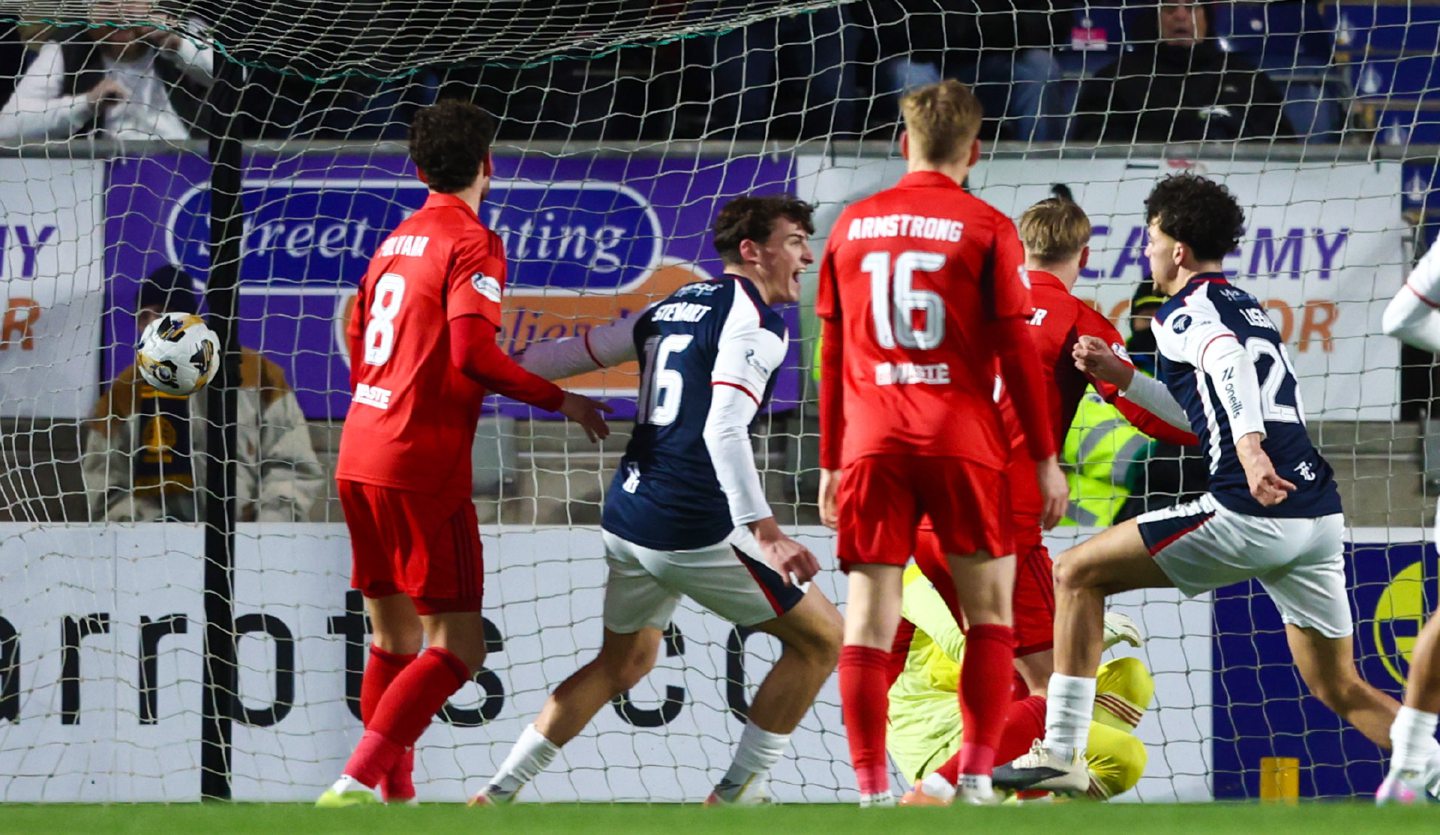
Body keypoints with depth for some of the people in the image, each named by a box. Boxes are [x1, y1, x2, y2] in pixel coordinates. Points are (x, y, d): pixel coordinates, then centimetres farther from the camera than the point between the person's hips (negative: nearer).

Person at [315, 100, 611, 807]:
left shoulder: (395, 241, 16)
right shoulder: (471, 243, -8)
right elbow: (473, 352, -19)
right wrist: (559, 400, -8)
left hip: (359, 458, 8)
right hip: (421, 469, -8)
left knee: (393, 637, 16)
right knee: (457, 647, -7)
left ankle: (394, 795, 17)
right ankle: (355, 785, -20)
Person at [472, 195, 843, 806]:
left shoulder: (676, 306, 16)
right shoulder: (754, 319, -9)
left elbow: (581, 351, 23)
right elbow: (724, 428, -21)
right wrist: (764, 531, -27)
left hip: (626, 518, 9)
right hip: (694, 528, -9)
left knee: (623, 662, 26)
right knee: (821, 638, 3)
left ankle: (496, 794, 23)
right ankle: (737, 794, 5)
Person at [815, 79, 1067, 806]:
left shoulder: (852, 226, 10)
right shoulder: (986, 229, -1)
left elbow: (831, 355, 13)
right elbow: (1017, 351, -3)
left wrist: (830, 462, 19)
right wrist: (1045, 459, 4)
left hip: (871, 445, 2)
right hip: (961, 442, -2)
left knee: (868, 622, 2)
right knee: (990, 610, 10)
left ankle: (872, 792, -5)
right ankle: (975, 779, 1)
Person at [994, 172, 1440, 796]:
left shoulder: (1185, 310, 0)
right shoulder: (1249, 308, 26)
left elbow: (1227, 362, -23)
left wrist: (1249, 447, -38)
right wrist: (1124, 378, 32)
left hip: (1249, 512, -8)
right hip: (1320, 514, 8)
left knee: (1077, 574, 3)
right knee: (1338, 689, 17)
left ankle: (1061, 753, -2)